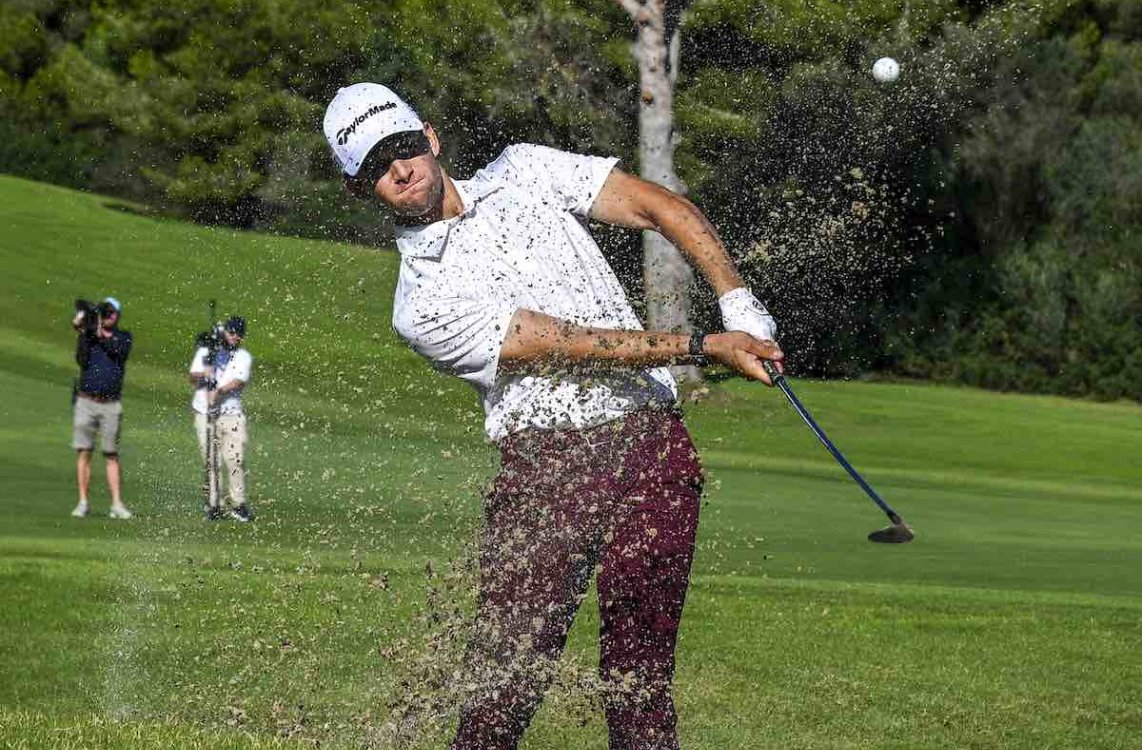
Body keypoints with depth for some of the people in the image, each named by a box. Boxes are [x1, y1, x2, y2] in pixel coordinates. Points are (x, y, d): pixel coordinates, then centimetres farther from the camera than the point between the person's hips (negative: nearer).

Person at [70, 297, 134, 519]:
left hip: (111, 405, 0)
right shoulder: (88, 335, 7)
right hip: (86, 402, 0)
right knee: (83, 453, -2)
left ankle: (117, 504, -2)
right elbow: (82, 360, -8)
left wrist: (103, 335, -22)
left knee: (112, 455, 0)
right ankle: (83, 503, 1)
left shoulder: (123, 337, 8)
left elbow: (119, 352, -13)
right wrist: (82, 333, -16)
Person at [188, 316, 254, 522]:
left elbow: (238, 382, -8)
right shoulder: (205, 352, 14)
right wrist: (203, 375, -14)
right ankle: (212, 506, 3)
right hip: (204, 412, 1)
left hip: (231, 414, -1)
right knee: (209, 461, 0)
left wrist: (219, 391, -24)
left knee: (235, 459, -9)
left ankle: (238, 506, -4)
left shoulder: (244, 357, 9)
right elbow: (193, 378, 8)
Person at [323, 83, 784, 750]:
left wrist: (740, 304, -3)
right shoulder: (422, 307, 0)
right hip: (544, 465, -2)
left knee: (638, 685, -6)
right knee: (500, 689, -11)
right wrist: (705, 346, -13)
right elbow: (572, 343, -8)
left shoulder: (525, 172, 14)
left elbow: (666, 208, 12)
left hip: (651, 449, 2)